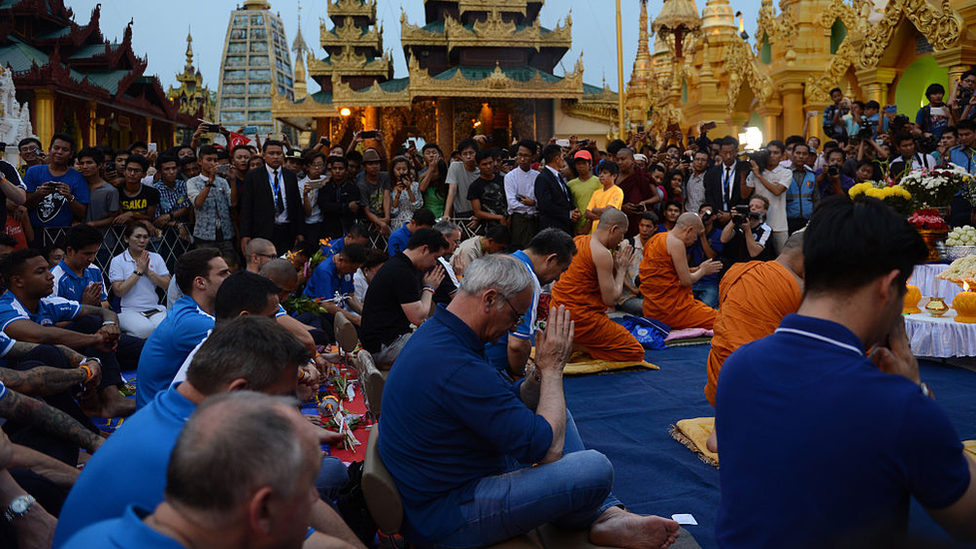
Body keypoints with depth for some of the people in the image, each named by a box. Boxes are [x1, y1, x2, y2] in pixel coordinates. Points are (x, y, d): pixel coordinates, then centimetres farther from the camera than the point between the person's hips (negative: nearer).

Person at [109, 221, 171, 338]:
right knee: (146, 329, -33)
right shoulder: (117, 261, 3)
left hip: (155, 310, 2)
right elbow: (119, 291, -8)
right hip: (129, 311, -2)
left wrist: (148, 271, -7)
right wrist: (138, 271, -8)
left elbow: (167, 285, 4)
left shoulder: (156, 258, 12)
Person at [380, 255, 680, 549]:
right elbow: (549, 448, -24)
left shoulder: (438, 334, 4)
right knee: (594, 469, -21)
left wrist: (543, 369, -6)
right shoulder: (459, 368, -31)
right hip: (445, 518, -11)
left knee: (556, 415, 18)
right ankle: (599, 524, 15)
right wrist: (552, 368, -13)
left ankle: (608, 514, 10)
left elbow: (515, 403, 13)